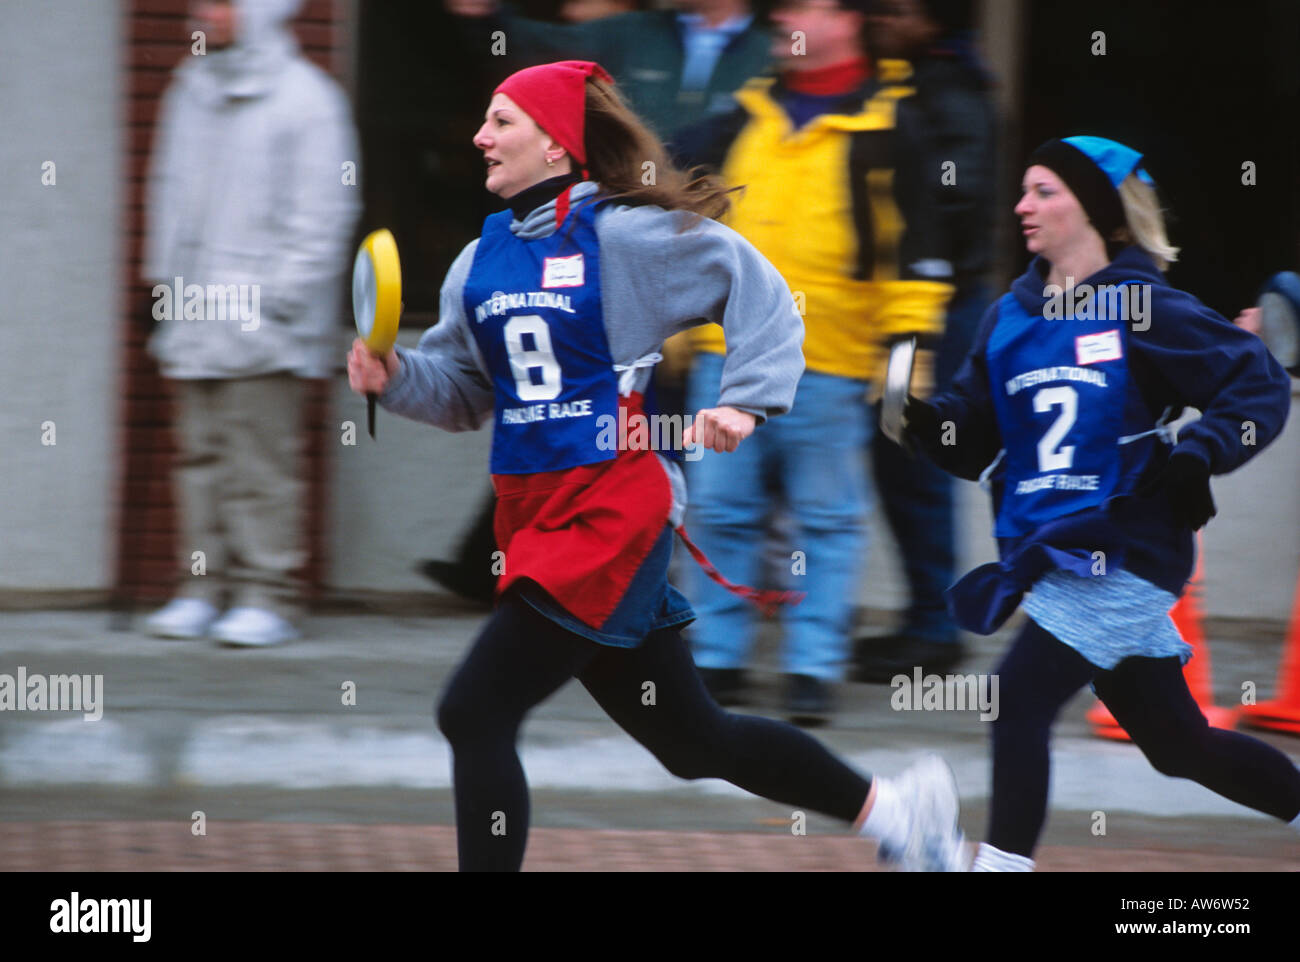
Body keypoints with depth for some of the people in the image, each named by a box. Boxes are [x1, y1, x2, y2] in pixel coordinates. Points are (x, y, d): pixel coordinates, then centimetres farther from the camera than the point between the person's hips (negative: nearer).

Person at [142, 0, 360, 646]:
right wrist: (164, 277, 11)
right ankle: (202, 588, 13)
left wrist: (278, 297, -13)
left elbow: (323, 213, -9)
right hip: (193, 319, 7)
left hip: (262, 327, -6)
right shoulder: (191, 90, 13)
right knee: (201, 455, 8)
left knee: (262, 462, -6)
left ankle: (267, 595, -3)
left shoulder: (303, 97, -7)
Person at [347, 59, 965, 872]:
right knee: (693, 738, 14)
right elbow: (465, 391, 16)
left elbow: (759, 293, -1)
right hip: (535, 518, 8)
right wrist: (395, 376, -2)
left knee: (476, 714, -14)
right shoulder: (481, 261, 12)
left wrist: (745, 403, -11)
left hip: (612, 513, -8)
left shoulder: (623, 236, -8)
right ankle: (891, 808, 30)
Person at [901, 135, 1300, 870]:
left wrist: (1198, 455, -21)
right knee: (1176, 741, 14)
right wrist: (925, 417, -10)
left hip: (1124, 554, -7)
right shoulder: (1012, 316, 11)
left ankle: (1004, 863, -15)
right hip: (1053, 555, 7)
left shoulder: (1144, 311, -9)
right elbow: (974, 439, 10)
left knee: (1021, 698, -18)